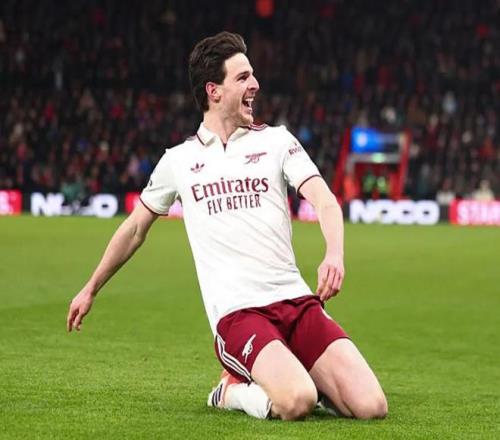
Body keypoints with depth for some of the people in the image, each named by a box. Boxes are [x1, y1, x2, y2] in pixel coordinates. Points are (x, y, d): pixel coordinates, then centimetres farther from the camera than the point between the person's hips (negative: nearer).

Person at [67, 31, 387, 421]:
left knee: (371, 406, -16)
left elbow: (324, 201, -2)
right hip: (237, 315, -2)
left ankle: (295, 378, 12)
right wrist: (90, 290, 32)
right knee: (296, 403, -31)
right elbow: (135, 228, 26)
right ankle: (233, 392, 1)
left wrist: (335, 254, -24)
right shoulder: (178, 161, 12)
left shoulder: (276, 140, 11)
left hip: (297, 301, 2)